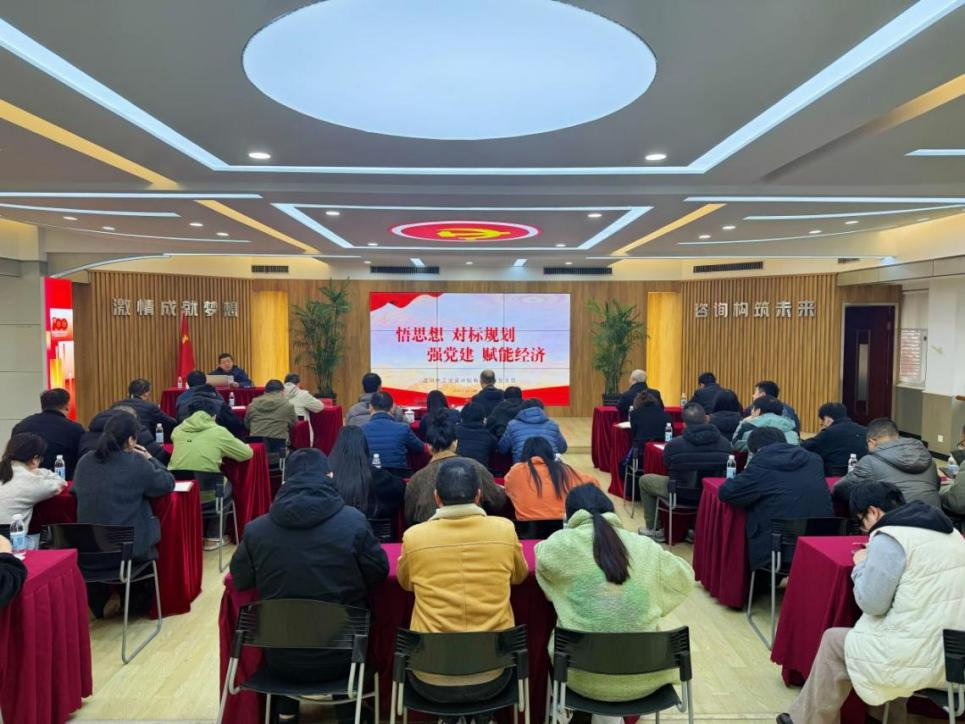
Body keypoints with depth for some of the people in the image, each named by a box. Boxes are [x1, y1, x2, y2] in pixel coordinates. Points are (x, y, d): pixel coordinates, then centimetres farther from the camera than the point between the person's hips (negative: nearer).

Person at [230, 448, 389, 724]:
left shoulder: (256, 528, -10)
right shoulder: (354, 520, -15)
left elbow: (240, 580, 5)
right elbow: (379, 573, -3)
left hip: (281, 658, 2)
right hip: (341, 653, -1)